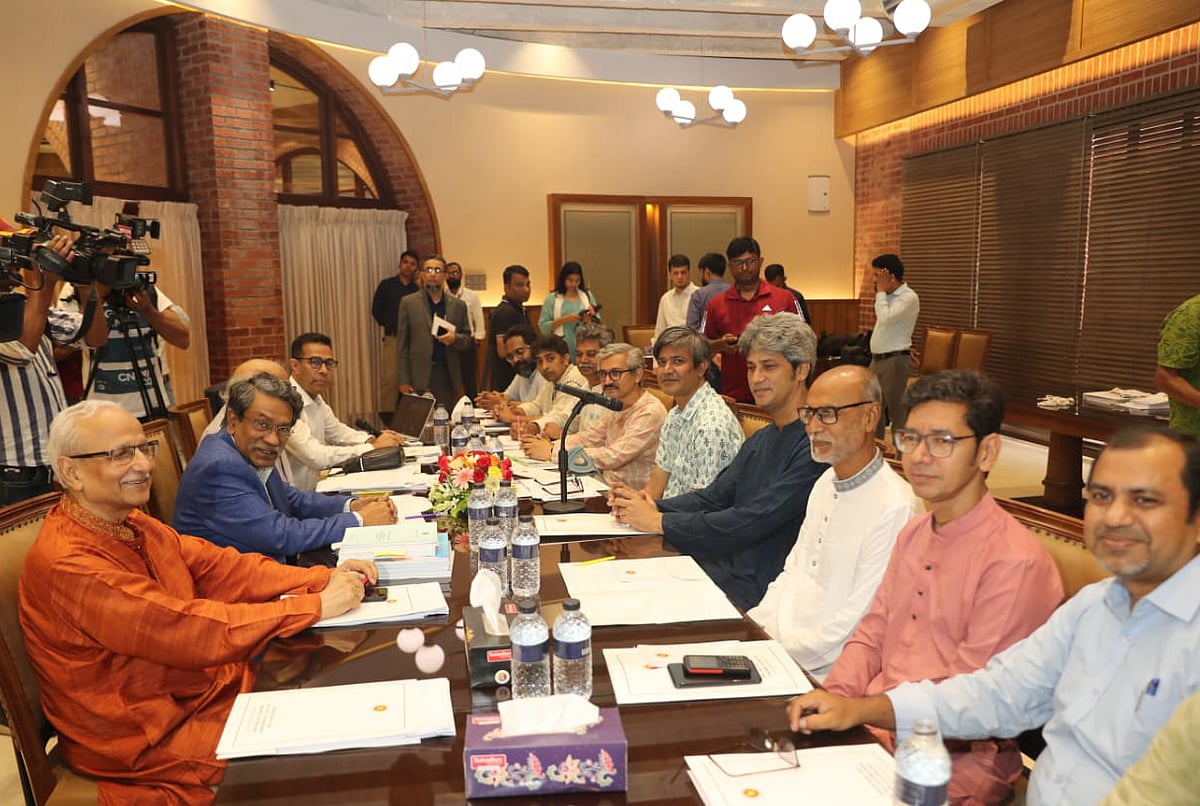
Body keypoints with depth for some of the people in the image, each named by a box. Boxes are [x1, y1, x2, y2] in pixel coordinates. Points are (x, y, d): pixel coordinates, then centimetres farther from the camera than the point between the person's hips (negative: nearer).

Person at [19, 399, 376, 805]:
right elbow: (187, 630, -31)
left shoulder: (133, 524, 2)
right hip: (147, 740, -8)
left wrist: (324, 577, -14)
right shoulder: (67, 562, -26)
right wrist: (316, 606, -28)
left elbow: (220, 567, -2)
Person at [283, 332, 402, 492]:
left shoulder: (315, 398, 7)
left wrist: (372, 440, 2)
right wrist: (373, 448, -18)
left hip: (313, 489, 8)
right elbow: (316, 457, -27)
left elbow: (337, 431, 21)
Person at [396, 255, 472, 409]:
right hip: (419, 377, -2)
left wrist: (455, 338, -11)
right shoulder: (408, 303, 4)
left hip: (448, 376, 2)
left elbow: (468, 340, 13)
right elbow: (402, 344, 2)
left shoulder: (458, 305, 9)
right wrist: (403, 380, -4)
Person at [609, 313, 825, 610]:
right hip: (724, 569, 8)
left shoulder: (815, 446, -18)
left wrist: (659, 522, -16)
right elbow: (713, 497, 13)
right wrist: (652, 506, -6)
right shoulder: (760, 440, 15)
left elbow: (752, 522, -22)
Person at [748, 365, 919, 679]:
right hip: (782, 641, 8)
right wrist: (751, 628, 4)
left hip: (824, 671, -8)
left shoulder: (895, 508, -19)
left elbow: (860, 620, -19)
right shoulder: (826, 483, 12)